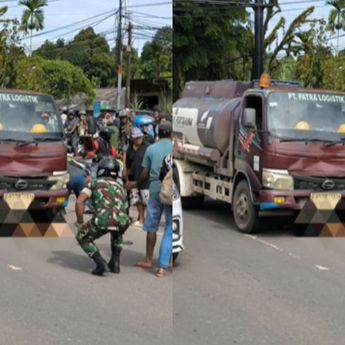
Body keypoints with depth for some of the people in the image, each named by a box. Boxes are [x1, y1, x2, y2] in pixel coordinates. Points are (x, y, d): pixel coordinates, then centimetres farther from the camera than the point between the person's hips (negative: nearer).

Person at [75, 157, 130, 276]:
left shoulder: (95, 183, 24)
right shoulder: (120, 187, 35)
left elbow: (79, 201, 8)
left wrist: (80, 222, 19)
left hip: (103, 218, -4)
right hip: (122, 221, 4)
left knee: (83, 238, 24)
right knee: (117, 234, 41)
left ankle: (101, 264, 8)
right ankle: (115, 263, 31)